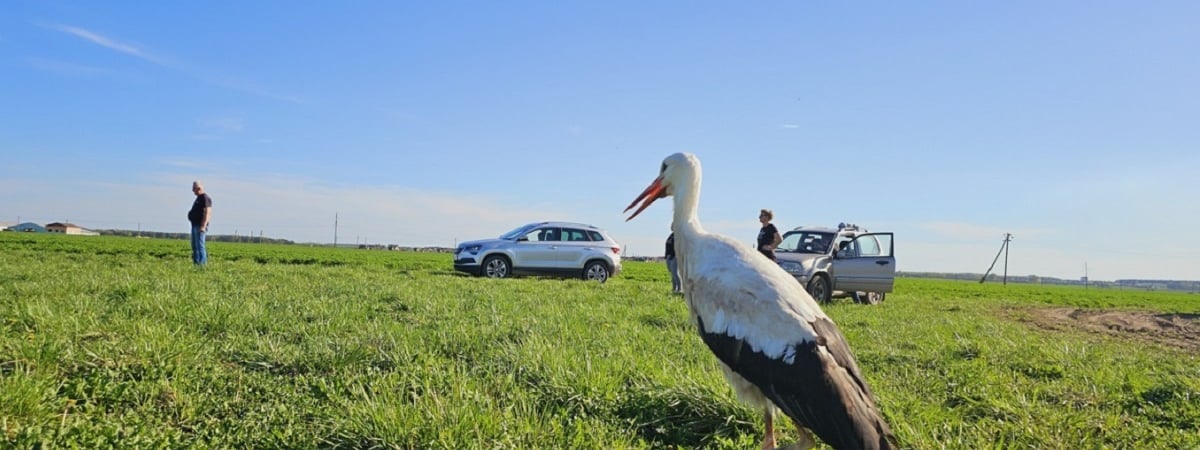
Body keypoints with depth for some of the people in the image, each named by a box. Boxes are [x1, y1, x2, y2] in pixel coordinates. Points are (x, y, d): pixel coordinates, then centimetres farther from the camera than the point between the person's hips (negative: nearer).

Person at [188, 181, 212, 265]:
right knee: (194, 246, 11)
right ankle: (196, 263, 15)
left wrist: (203, 226, -24)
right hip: (195, 225, 11)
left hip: (200, 226, -11)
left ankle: (202, 264, -12)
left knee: (200, 245, -12)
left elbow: (207, 212, -19)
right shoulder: (199, 198, 19)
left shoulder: (205, 198, -12)